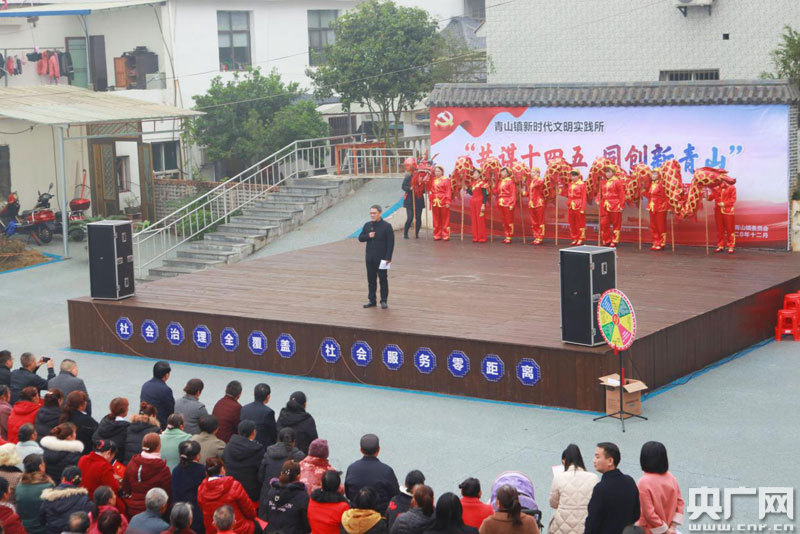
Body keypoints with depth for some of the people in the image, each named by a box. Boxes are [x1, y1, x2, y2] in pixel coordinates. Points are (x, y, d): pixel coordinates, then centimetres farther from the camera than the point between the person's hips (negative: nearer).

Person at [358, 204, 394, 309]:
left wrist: (388, 258, -15)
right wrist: (368, 236, -10)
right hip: (370, 258, 5)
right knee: (371, 280, 10)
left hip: (382, 259, -5)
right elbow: (360, 238, 12)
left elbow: (390, 243, -10)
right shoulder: (367, 225, 8)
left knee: (383, 280, 4)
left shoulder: (386, 226, -8)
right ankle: (372, 300, 18)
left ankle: (384, 301, 11)